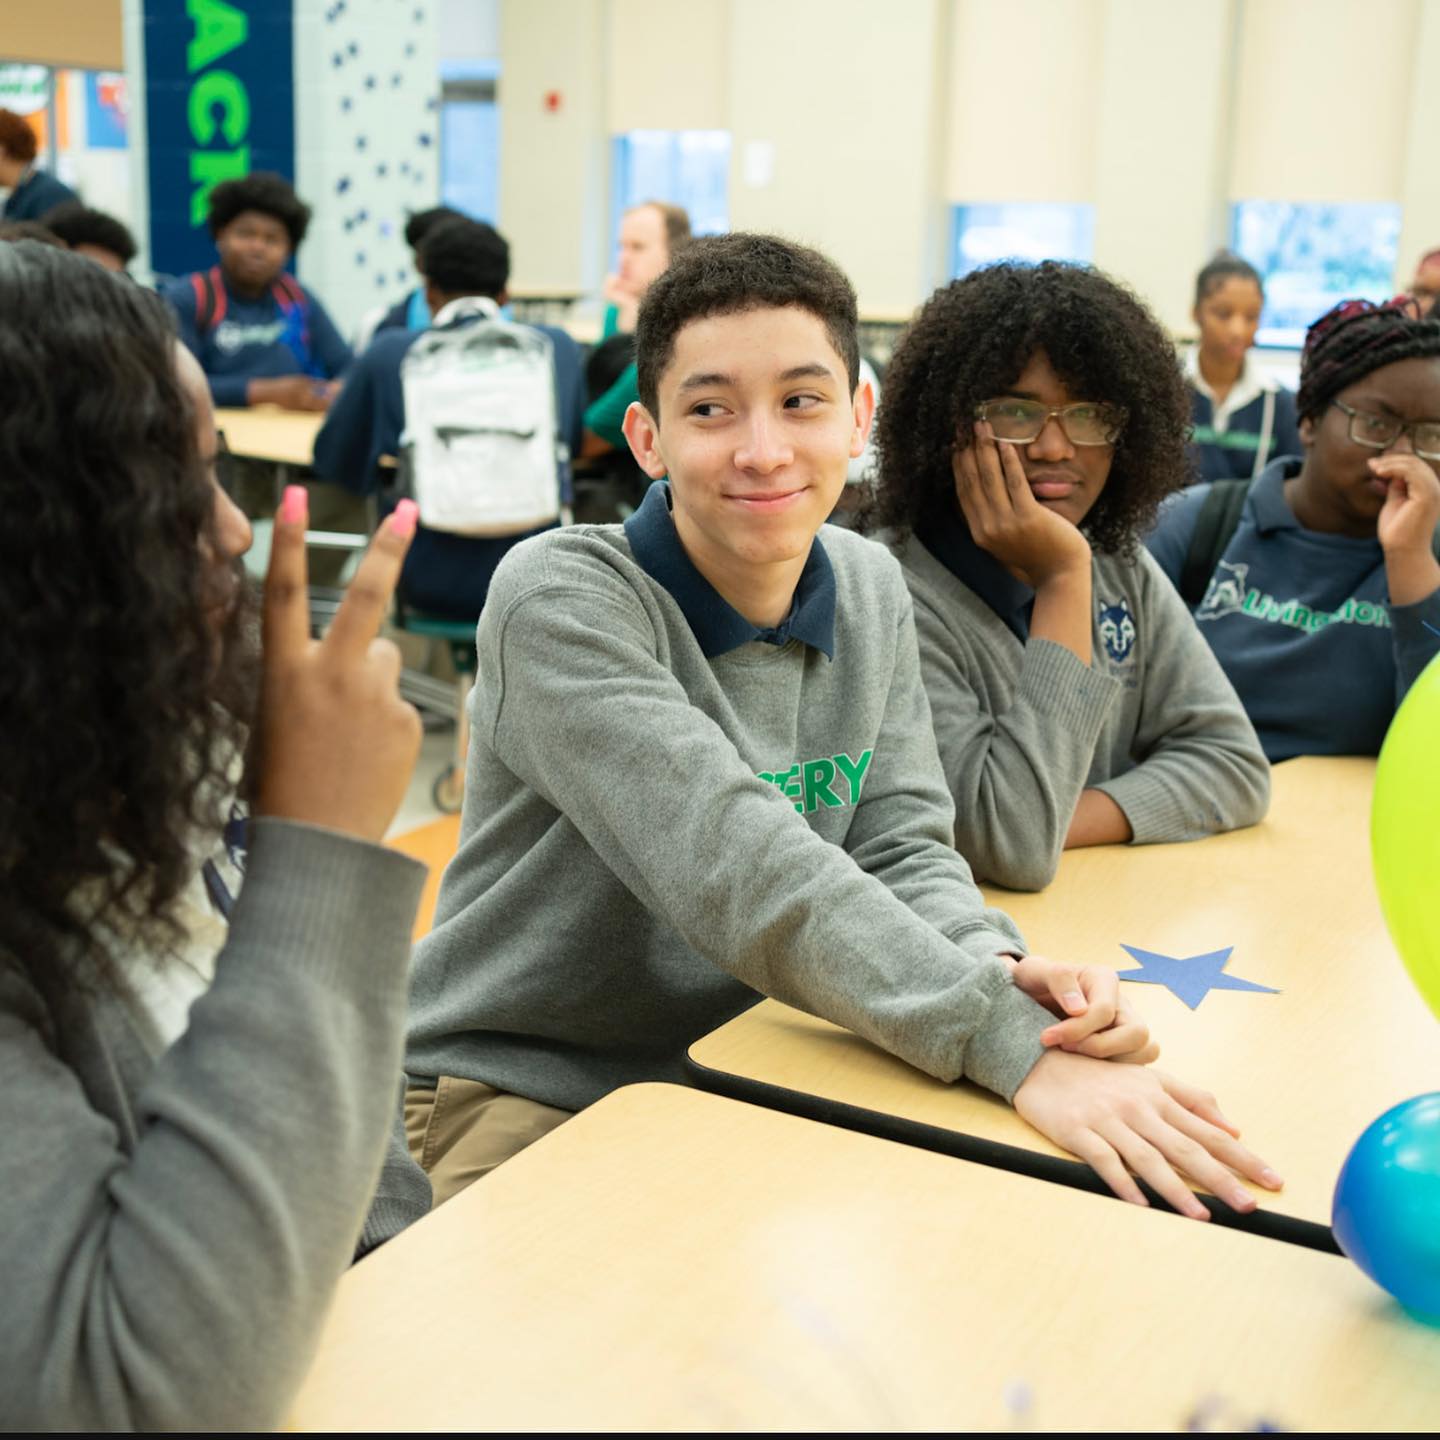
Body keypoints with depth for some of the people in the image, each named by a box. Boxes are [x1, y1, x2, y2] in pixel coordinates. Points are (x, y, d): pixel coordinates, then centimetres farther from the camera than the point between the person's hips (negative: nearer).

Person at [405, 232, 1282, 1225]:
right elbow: (737, 866, -31)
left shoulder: (871, 589, 3)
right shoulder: (562, 599, -20)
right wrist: (1014, 1044, -37)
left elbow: (901, 844, 0)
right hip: (524, 1091, -5)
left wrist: (998, 967, -23)